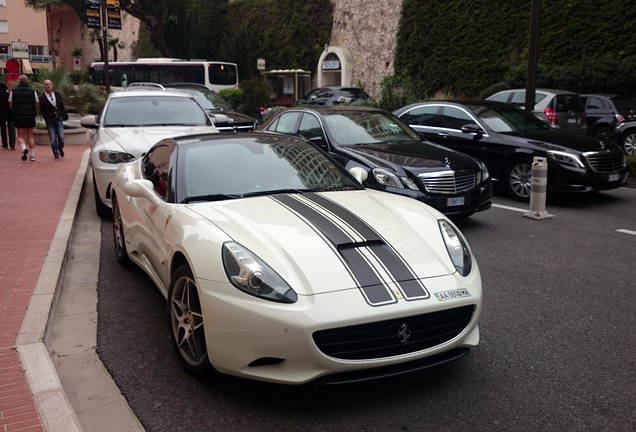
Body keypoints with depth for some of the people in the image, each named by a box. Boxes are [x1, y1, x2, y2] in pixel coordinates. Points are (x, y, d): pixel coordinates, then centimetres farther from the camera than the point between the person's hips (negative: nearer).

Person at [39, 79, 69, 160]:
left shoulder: (57, 95, 10)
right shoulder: (42, 97, 1)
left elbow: (62, 107, 12)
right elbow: (42, 111, 4)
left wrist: (63, 116, 2)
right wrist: (47, 118, -3)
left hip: (59, 120, 2)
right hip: (49, 122, -2)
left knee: (61, 137, -3)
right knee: (53, 139, -3)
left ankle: (61, 149, 26)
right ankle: (56, 155, 7)